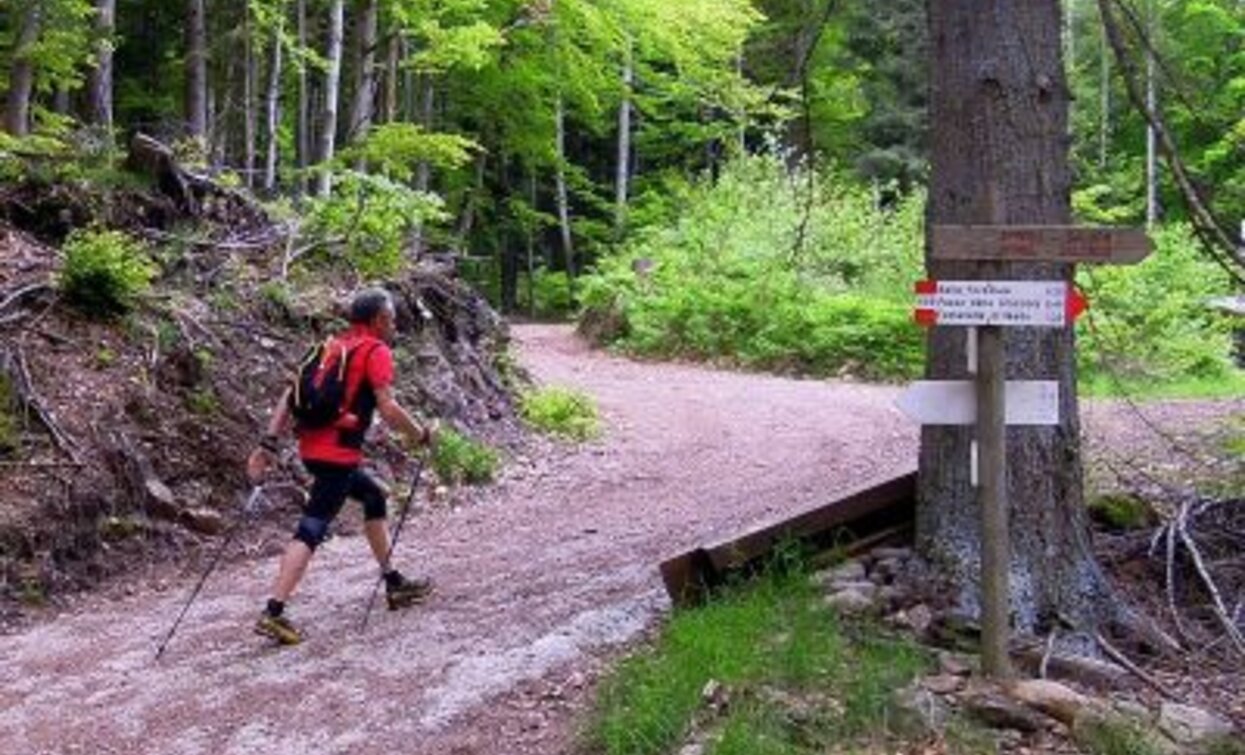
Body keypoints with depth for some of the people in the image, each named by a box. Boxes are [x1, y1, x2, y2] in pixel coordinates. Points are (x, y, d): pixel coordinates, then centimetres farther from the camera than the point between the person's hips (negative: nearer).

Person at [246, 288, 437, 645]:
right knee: (311, 529, -10)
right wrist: (422, 435, 0)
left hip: (312, 447, 9)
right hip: (339, 453, -9)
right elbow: (388, 408, -14)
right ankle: (273, 613, -15)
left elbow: (290, 396, 12)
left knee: (374, 496, 24)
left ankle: (394, 584, 31)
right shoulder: (377, 352, -4)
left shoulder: (331, 347, 18)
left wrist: (269, 443, 9)